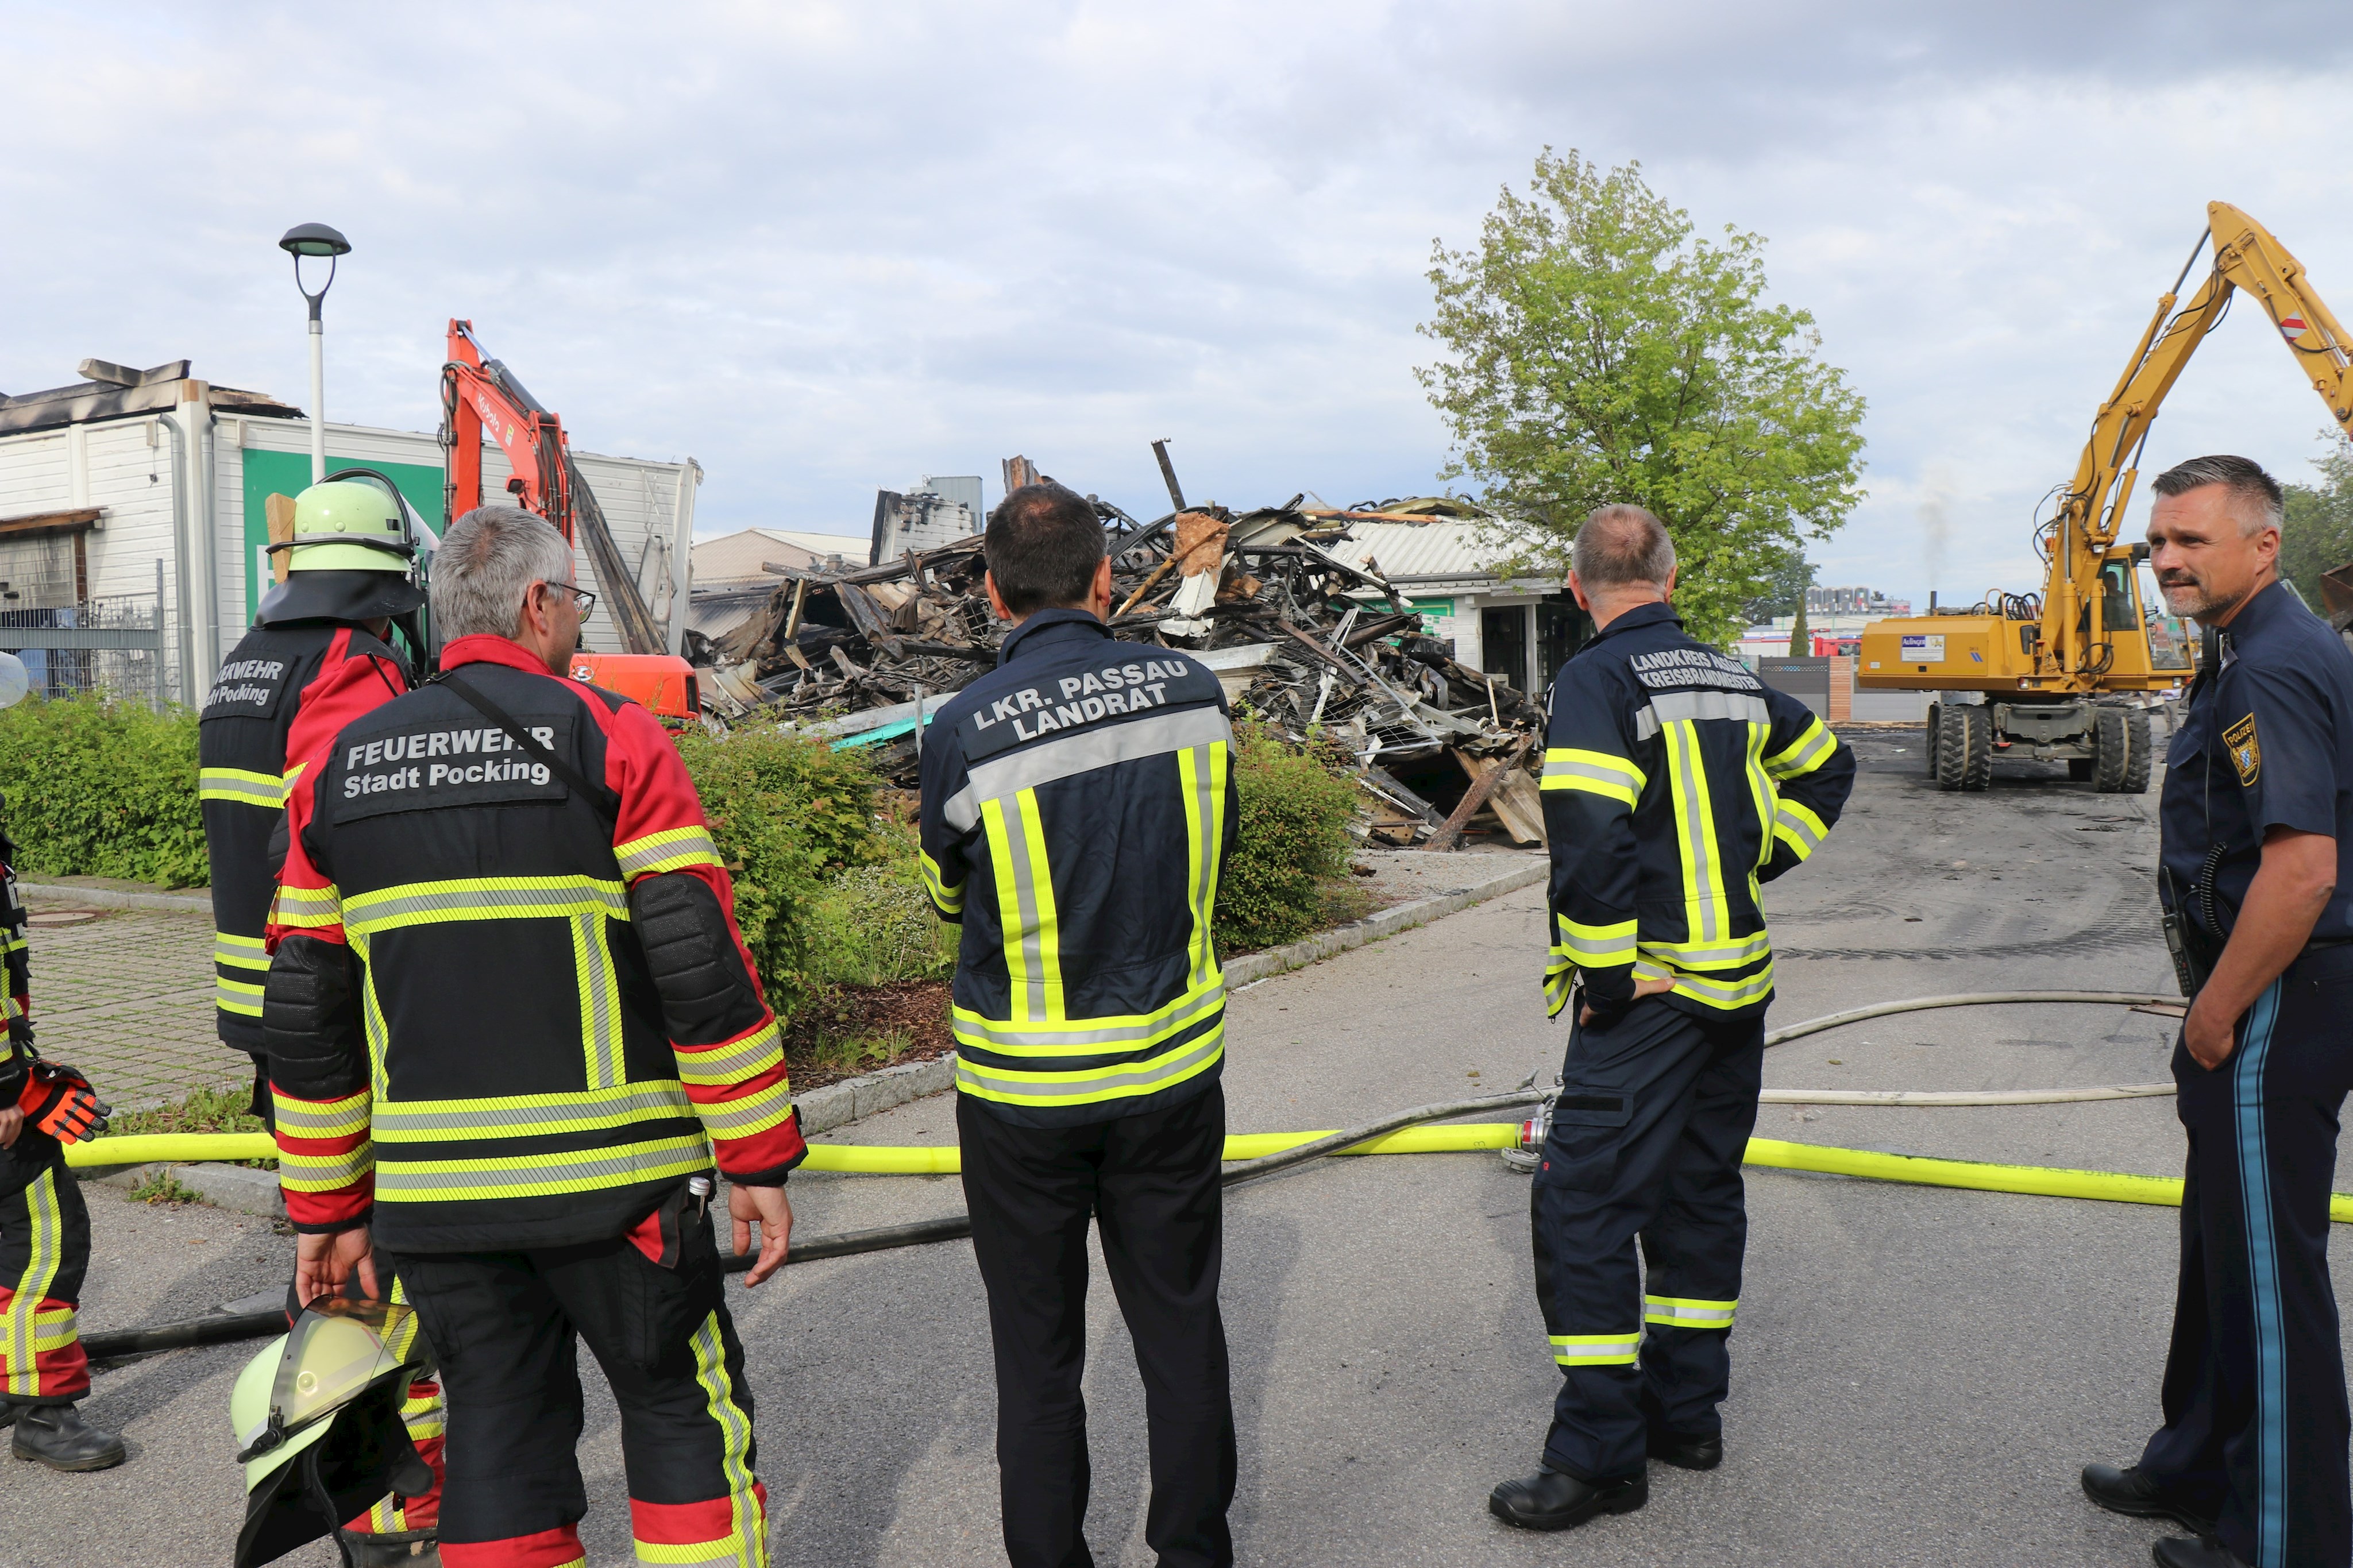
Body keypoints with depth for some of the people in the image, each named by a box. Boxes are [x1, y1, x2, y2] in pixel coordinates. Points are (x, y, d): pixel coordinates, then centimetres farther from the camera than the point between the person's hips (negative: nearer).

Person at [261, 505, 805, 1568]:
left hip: (430, 1191, 5)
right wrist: (759, 1160, -6)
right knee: (685, 1411, 11)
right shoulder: (613, 741, -7)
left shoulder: (337, 772, 8)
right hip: (609, 1181, -4)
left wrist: (325, 1208, 16)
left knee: (498, 1437, 14)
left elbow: (307, 1018, 9)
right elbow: (703, 970, -12)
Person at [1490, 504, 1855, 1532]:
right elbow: (1825, 765, 26)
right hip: (1740, 983, 8)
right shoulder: (1731, 679, 10)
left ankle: (1599, 1456, 4)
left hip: (1649, 994, -8)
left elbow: (1591, 834, -25)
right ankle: (1686, 1410, 28)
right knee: (1701, 1193, 17)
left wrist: (1608, 978, -16)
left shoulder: (1598, 678, -13)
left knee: (1584, 1208, -2)